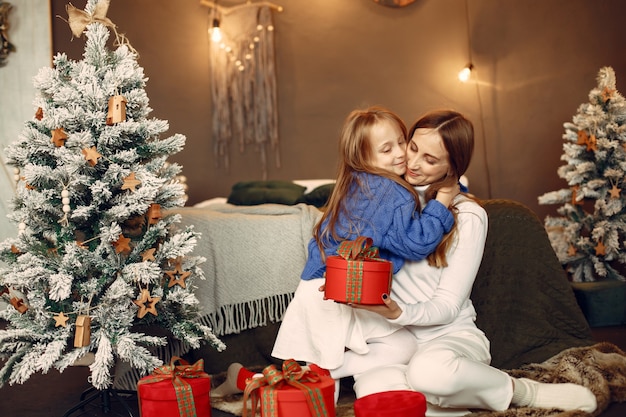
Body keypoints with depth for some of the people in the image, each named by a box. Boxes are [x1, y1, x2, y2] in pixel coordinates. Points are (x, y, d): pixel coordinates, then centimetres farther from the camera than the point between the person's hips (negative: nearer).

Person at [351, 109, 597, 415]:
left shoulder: (467, 215, -7)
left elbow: (447, 306, -10)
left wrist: (398, 312, -29)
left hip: (452, 335, -2)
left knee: (430, 370, -41)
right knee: (370, 388, -34)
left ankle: (519, 391, -10)